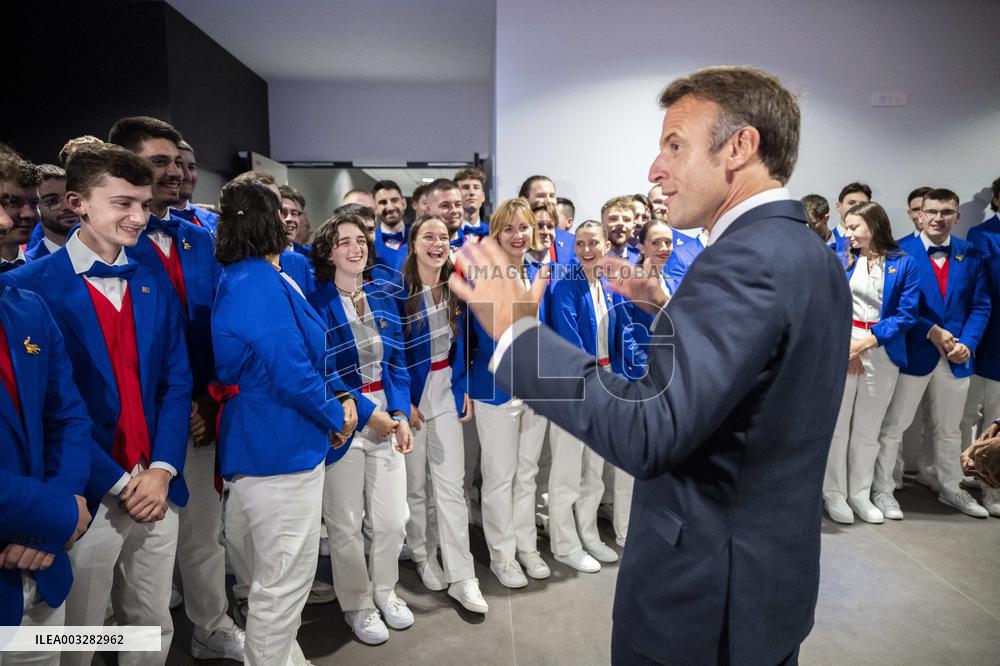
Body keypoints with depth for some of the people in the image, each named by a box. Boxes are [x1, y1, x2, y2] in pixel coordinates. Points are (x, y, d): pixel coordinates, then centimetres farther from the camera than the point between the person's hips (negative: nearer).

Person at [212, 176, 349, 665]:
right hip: (280, 445, -11)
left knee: (272, 575, 25)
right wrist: (336, 418, -8)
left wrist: (328, 409, 7)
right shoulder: (263, 282, -20)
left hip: (258, 441, 11)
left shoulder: (235, 280, 11)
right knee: (284, 580, 6)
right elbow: (290, 373, -25)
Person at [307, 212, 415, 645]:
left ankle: (384, 591, 36)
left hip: (387, 418, 5)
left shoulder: (382, 299, 7)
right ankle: (357, 605, 30)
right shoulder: (316, 302, -8)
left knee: (393, 518, 10)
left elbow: (397, 363, 8)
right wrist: (366, 412, -15)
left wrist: (400, 415, -5)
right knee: (346, 525, 7)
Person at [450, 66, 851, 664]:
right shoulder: (814, 255, 5)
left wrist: (519, 329, -27)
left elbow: (647, 432, -34)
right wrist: (668, 310, 7)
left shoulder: (745, 259, -26)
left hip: (703, 597, -9)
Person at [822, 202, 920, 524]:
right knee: (837, 423, 1)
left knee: (868, 427, 8)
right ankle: (834, 493, 12)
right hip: (842, 347, 0)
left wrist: (866, 342, -13)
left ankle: (860, 493, 20)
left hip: (882, 351, 0)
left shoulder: (904, 264, 1)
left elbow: (907, 314, -4)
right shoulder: (841, 261, 4)